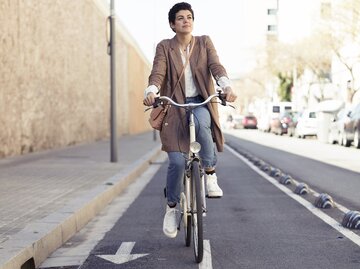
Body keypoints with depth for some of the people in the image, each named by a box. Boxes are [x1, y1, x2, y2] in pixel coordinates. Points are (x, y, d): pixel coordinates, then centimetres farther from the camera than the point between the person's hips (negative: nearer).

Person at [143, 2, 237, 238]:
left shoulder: (204, 42, 7)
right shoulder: (165, 47, 4)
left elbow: (216, 66, -9)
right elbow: (157, 73, -11)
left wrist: (227, 86, -30)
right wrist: (151, 92, -34)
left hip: (201, 103, 0)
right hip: (174, 106, 0)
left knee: (200, 123, -38)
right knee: (177, 162, -12)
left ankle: (210, 174, -19)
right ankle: (171, 207, 11)